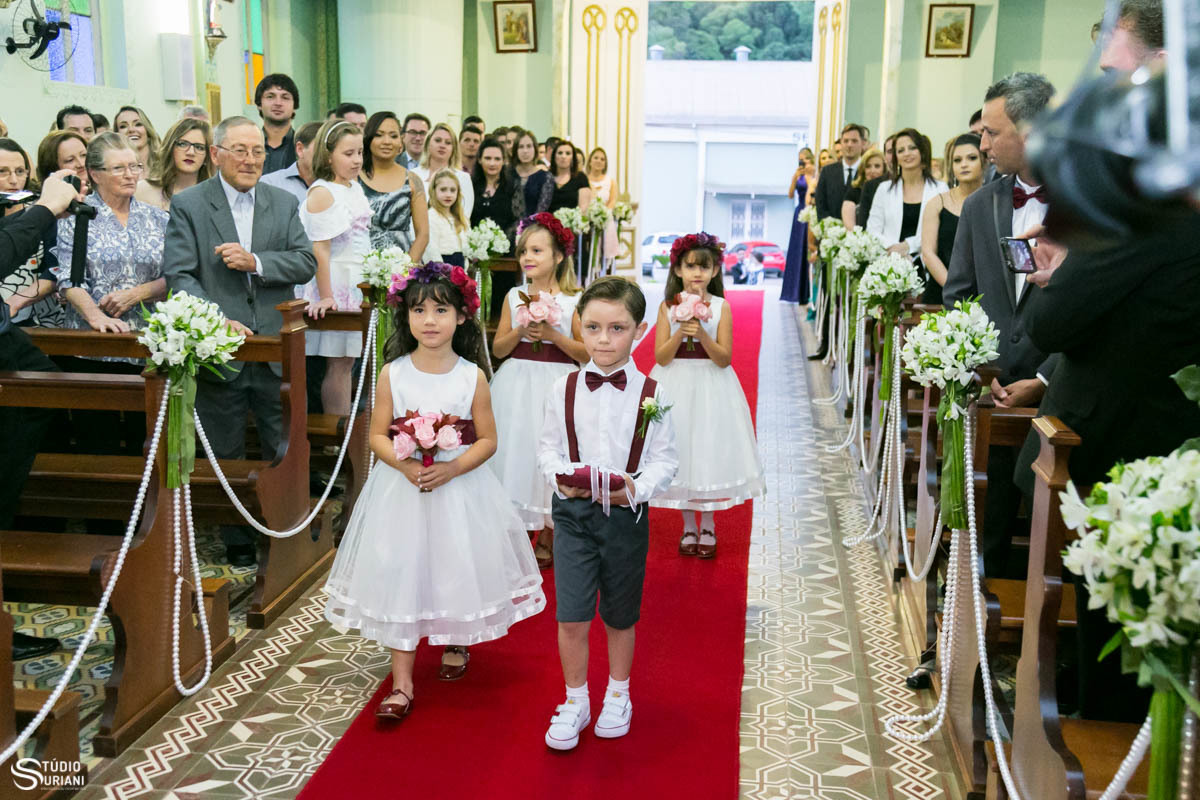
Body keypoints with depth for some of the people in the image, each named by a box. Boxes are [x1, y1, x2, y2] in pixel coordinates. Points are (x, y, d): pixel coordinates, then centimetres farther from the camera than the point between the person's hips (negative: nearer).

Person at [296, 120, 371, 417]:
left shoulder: (355, 187, 13)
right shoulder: (322, 193, -13)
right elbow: (320, 250, -18)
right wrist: (325, 296, -22)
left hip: (356, 286, 8)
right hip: (335, 285, -8)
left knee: (347, 361, 10)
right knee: (338, 364, -3)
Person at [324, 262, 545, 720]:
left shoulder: (472, 377, -5)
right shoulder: (393, 374, -3)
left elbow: (488, 440, -3)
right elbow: (378, 435, -1)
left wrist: (451, 468, -18)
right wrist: (407, 465, -19)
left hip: (460, 489, 0)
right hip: (402, 491, 0)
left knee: (457, 569, 12)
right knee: (399, 576, 1)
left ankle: (456, 644, 42)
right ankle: (402, 682, 11)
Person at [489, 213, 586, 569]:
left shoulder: (572, 301, -3)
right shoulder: (514, 297, 5)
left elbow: (586, 353, -5)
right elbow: (498, 349, 5)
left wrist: (553, 335, -15)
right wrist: (520, 332, -12)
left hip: (556, 386, -2)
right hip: (517, 387, 3)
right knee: (516, 449, 5)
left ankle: (547, 541, 19)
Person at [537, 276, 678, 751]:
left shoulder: (651, 394, -7)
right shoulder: (564, 390, -3)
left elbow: (665, 459, -3)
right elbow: (548, 448, 5)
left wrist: (636, 488, -20)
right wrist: (560, 477, -15)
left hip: (626, 514, 0)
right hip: (572, 512, 0)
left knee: (620, 617, 15)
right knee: (571, 618, -1)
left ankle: (617, 696, 38)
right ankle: (575, 702, 21)